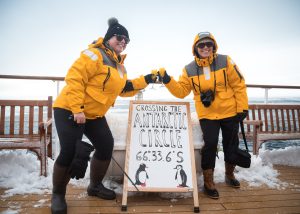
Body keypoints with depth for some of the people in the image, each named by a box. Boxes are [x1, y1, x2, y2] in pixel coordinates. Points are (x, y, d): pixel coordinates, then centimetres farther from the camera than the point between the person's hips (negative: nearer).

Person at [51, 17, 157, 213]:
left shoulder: (118, 64, 13)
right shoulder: (94, 54, -16)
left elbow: (124, 89, 13)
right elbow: (74, 79, -23)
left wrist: (145, 81, 2)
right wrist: (77, 109, -26)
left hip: (94, 115, 9)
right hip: (69, 110, -8)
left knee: (106, 146, 5)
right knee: (70, 152, -12)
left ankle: (95, 186, 26)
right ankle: (58, 195, 13)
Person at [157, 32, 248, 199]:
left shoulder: (225, 61, -7)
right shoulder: (189, 70, -3)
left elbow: (239, 85, -4)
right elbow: (181, 91, -4)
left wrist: (242, 108, -6)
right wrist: (167, 80, -19)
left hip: (229, 112, 1)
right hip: (207, 115, -1)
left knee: (231, 144, 14)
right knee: (210, 145, -7)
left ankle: (229, 174, 40)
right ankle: (208, 181, 12)